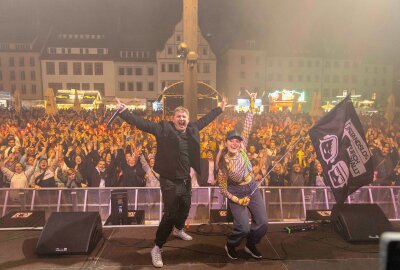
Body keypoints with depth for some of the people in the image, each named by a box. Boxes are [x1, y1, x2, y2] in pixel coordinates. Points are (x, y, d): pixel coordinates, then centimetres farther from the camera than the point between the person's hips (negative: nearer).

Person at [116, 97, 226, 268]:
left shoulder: (192, 129, 5)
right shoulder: (164, 128, -11)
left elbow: (206, 119, 20)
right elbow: (142, 123, -17)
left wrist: (220, 109, 29)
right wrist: (123, 111, -25)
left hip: (186, 179, 7)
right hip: (170, 180, -7)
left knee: (185, 208, 24)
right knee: (170, 214, -7)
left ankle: (178, 230, 55)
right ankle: (157, 248, 11)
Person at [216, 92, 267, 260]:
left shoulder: (242, 148, -12)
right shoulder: (223, 163, -21)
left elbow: (248, 126, -16)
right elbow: (223, 188, -12)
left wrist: (252, 103, -18)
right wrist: (237, 201, -16)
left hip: (253, 188, 5)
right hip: (236, 193, -5)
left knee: (262, 223, 4)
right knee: (243, 228, -10)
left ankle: (250, 246, 32)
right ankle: (230, 246, 23)